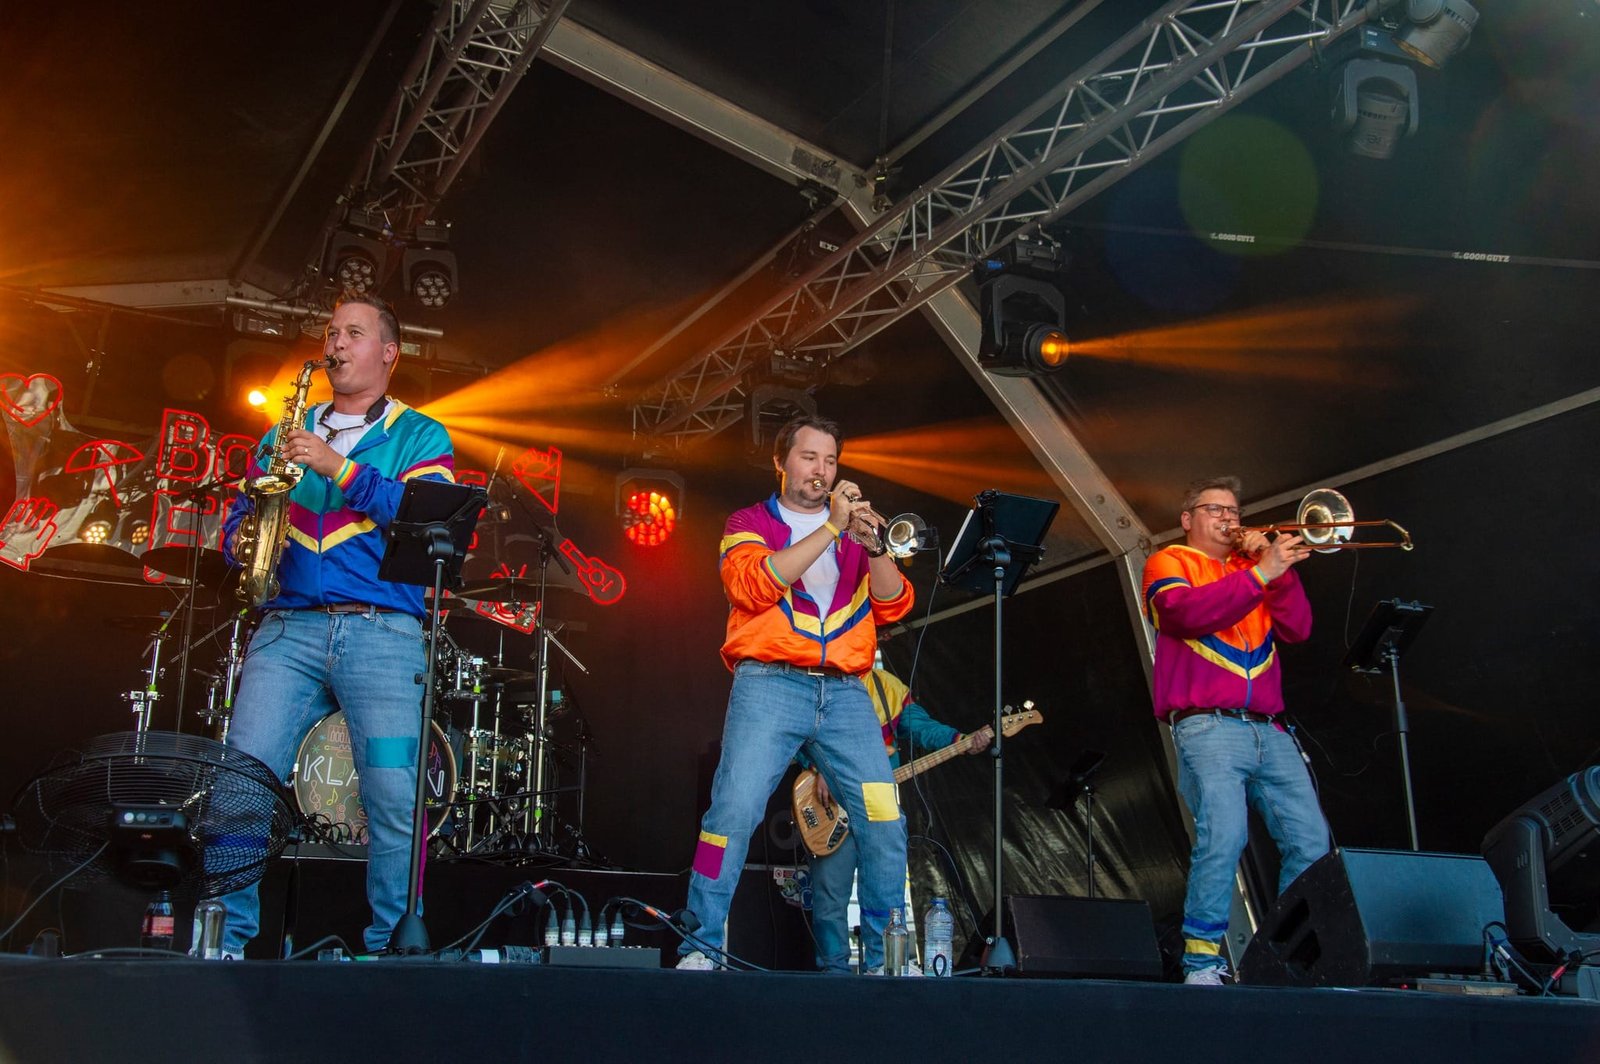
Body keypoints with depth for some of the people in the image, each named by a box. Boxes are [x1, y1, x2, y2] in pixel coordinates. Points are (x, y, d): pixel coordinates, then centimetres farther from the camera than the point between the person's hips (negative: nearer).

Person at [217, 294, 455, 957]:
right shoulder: (285, 436, 23)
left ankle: (388, 948, 0)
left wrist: (340, 468, -12)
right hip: (289, 627, 3)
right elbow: (236, 524, 22)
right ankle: (226, 941, 3)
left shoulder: (420, 437, 13)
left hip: (383, 632, -3)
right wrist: (242, 539, -2)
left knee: (395, 797, -13)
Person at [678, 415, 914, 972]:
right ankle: (701, 948, -6)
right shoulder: (750, 524, 13)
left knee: (885, 822, -8)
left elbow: (893, 606, 10)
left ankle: (884, 954, 5)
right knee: (734, 810, -16)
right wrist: (830, 529, -9)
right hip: (770, 685, -3)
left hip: (845, 692, 3)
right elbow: (755, 585, -9)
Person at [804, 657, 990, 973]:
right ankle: (835, 966, 3)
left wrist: (961, 741, -11)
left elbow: (919, 725, 5)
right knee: (830, 891, -5)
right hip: (831, 800, -5)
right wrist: (819, 769, -26)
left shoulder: (890, 686, 14)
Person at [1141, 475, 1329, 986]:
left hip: (1269, 730, 6)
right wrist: (1261, 572, -16)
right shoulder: (1169, 563, 11)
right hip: (1208, 726, -6)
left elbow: (1297, 629, 12)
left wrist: (1282, 567, 0)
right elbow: (1189, 611, -12)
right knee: (1223, 835, -21)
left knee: (1310, 840, -3)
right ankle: (1201, 958, -14)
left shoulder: (1253, 567, 26)